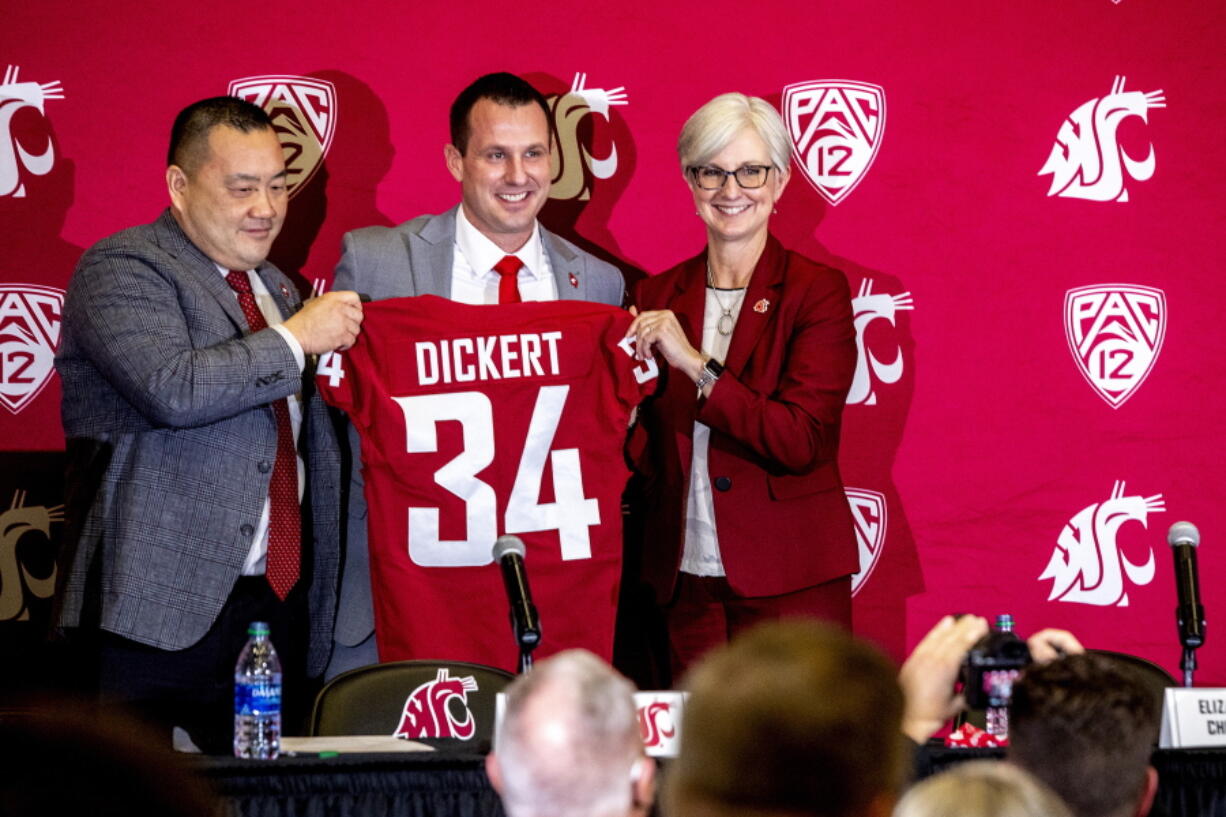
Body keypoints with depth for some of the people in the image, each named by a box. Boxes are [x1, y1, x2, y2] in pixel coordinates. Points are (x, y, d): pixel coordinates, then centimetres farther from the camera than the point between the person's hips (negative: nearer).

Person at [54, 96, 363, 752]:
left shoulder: (275, 286, 21)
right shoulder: (122, 268, -4)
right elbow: (172, 390, -22)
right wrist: (297, 340, -13)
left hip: (282, 607, 7)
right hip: (167, 614, -7)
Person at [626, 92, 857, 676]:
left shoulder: (817, 291, -3)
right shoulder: (658, 297, 10)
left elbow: (801, 440, -14)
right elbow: (643, 457, 11)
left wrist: (697, 366, -17)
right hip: (684, 582, 4)